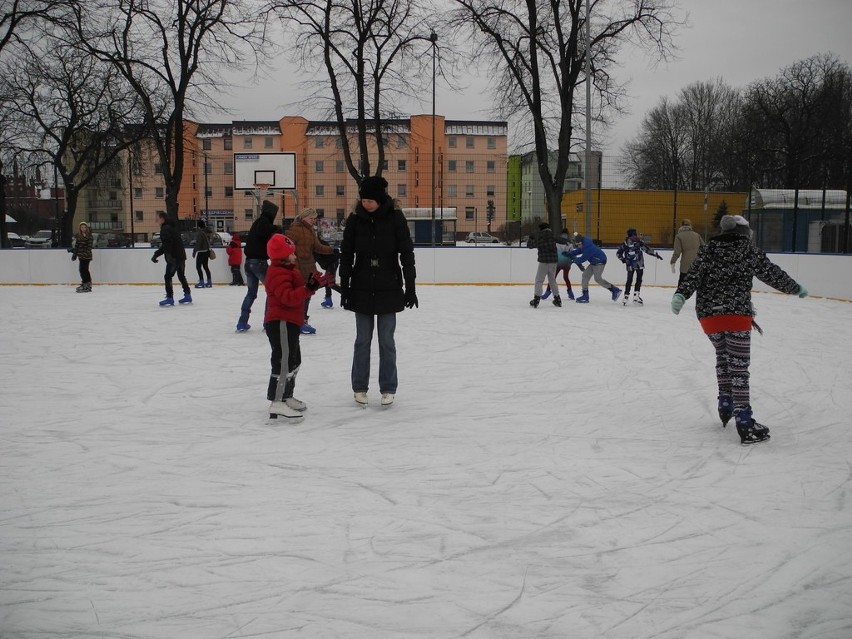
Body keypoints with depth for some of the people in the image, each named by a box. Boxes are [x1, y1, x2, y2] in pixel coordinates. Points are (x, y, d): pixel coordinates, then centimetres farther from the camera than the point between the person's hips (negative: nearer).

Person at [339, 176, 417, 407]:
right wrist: (344, 286, 2)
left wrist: (410, 286, -7)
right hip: (361, 289, 2)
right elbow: (346, 254, 4)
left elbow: (406, 253, -5)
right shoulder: (355, 219, -2)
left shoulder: (395, 217, -7)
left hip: (389, 289, -1)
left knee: (387, 340, 5)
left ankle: (388, 388, 16)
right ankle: (359, 387, 20)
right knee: (362, 340, 8)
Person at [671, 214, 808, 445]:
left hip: (707, 314, 4)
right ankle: (744, 422, -8)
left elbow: (693, 275, -2)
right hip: (737, 314, -4)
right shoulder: (750, 251, 6)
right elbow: (773, 274, 13)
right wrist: (796, 289, 26)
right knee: (738, 366, -6)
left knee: (722, 357, 26)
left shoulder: (707, 250, 11)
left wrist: (681, 294, -10)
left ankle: (726, 404, 31)